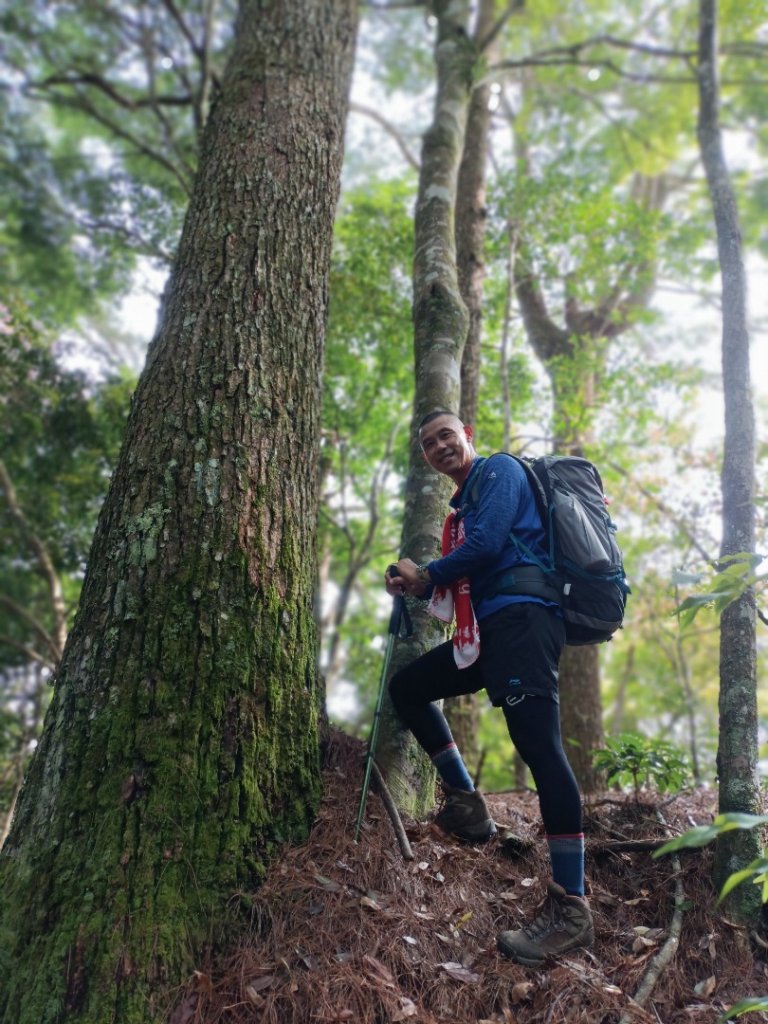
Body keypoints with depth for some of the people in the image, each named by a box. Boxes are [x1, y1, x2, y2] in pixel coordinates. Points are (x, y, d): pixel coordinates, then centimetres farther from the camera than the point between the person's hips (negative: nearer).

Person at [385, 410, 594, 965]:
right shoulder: (464, 504, 28)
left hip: (522, 616, -10)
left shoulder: (498, 470, 2)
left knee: (539, 747, -18)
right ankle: (467, 804, 14)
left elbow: (488, 544, -13)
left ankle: (571, 909, -15)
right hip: (489, 627, 10)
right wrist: (418, 587, 7)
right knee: (408, 686, 15)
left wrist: (426, 575, 0)